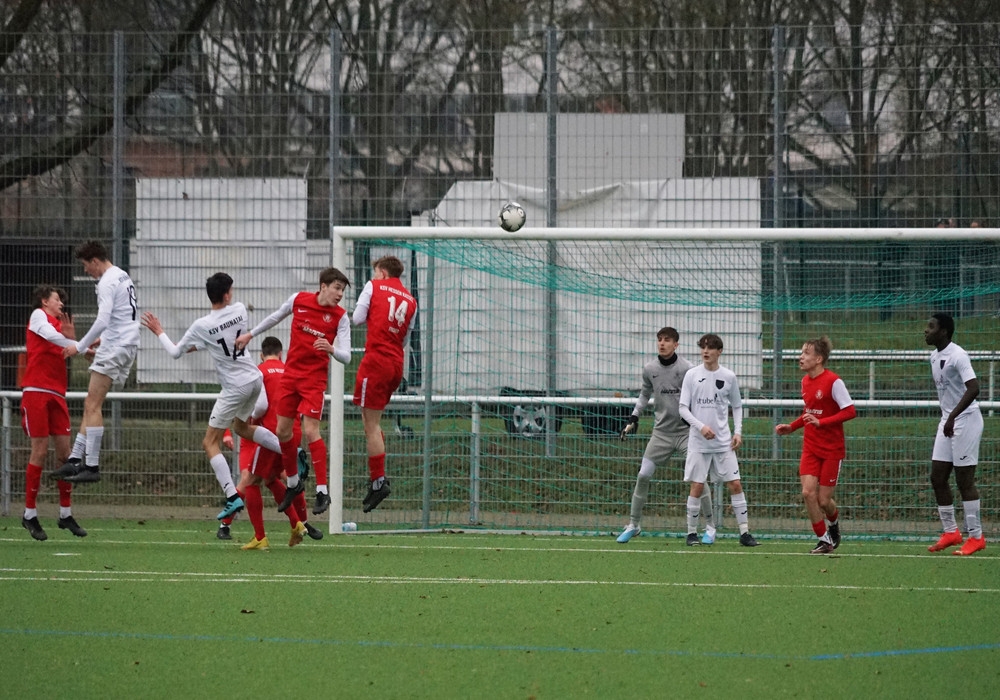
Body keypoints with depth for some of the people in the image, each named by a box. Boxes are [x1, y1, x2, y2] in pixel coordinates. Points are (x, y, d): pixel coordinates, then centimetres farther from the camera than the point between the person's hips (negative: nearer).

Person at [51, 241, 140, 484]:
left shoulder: (108, 282, -13)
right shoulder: (123, 277, 18)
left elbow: (103, 320, -22)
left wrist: (80, 346, -15)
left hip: (115, 347, -10)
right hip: (127, 345, 10)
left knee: (93, 406, -10)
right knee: (91, 405, 10)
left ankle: (92, 467, -13)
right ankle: (76, 459, 9)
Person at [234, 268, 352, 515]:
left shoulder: (340, 316, -9)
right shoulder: (299, 300, -2)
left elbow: (345, 356, -14)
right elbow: (276, 317, 19)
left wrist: (331, 349, -36)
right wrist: (250, 334, 27)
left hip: (315, 377, -4)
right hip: (291, 372, 4)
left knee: (310, 430, -16)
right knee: (283, 431, 9)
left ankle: (322, 492, -12)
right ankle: (293, 483, 29)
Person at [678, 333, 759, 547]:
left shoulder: (728, 376, 4)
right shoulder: (692, 375, -1)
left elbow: (737, 407, 14)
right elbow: (683, 408, -2)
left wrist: (738, 432, 0)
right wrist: (700, 426, -15)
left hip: (724, 441, 1)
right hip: (698, 441, -1)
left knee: (735, 484, -3)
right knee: (697, 487, -2)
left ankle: (744, 532, 2)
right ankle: (692, 532, 9)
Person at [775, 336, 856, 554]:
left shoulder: (833, 382, -16)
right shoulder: (805, 381, 7)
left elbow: (850, 411, -19)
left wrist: (821, 422, -26)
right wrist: (791, 427, 8)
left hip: (832, 450, -6)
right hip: (810, 448, 6)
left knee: (823, 500, -2)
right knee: (808, 492, -10)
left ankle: (833, 525, 32)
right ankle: (824, 540, 2)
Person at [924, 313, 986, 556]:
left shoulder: (957, 355, -18)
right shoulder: (935, 356, 11)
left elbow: (973, 388, -28)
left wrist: (953, 416, -34)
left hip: (965, 419, -9)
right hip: (947, 421, 9)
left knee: (964, 479, -6)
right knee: (937, 477, 6)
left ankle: (976, 537, 1)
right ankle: (950, 532, 16)